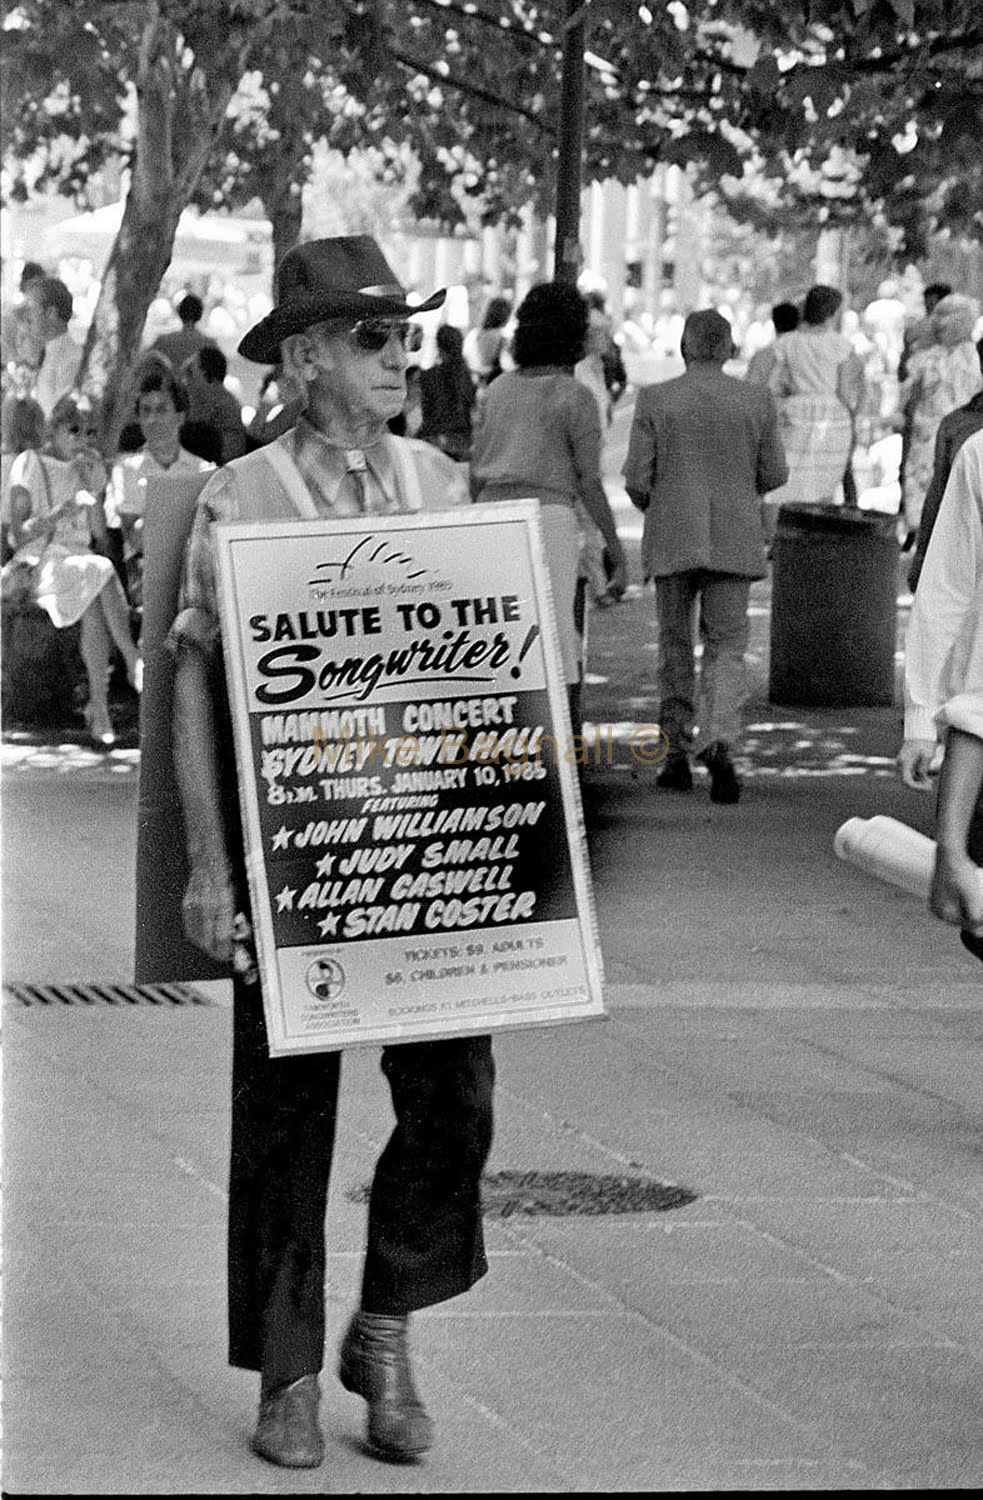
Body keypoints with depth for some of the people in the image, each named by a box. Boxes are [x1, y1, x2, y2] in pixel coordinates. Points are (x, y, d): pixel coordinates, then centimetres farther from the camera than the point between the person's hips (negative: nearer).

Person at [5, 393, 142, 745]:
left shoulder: (93, 469, 16)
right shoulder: (29, 464, 3)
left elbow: (100, 536, 9)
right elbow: (20, 535, -5)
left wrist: (89, 486, 0)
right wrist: (64, 510, -16)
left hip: (81, 561, 3)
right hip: (39, 565, -3)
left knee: (95, 609, -32)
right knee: (101, 571, -34)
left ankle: (99, 704, -34)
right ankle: (134, 661, -35)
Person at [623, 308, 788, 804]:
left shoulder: (654, 400, -5)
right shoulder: (757, 400, -2)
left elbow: (637, 480, -5)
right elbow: (773, 475, 3)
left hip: (671, 540, 0)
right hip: (733, 540, 0)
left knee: (675, 646, 14)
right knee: (726, 647, 4)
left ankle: (677, 754, 16)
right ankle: (718, 741, -18)